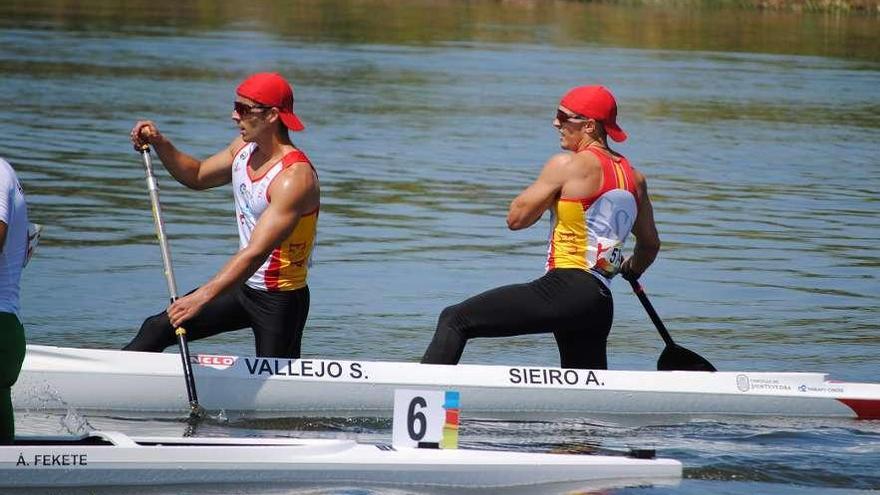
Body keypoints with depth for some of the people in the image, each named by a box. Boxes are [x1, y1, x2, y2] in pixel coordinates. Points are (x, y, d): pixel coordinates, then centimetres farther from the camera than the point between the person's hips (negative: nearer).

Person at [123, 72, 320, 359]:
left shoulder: (295, 177, -27)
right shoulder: (244, 147, 1)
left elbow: (256, 253, -35)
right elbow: (197, 177, 21)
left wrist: (202, 297, -42)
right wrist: (159, 144, 2)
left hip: (280, 302, -8)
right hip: (242, 286, 9)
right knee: (157, 329, 8)